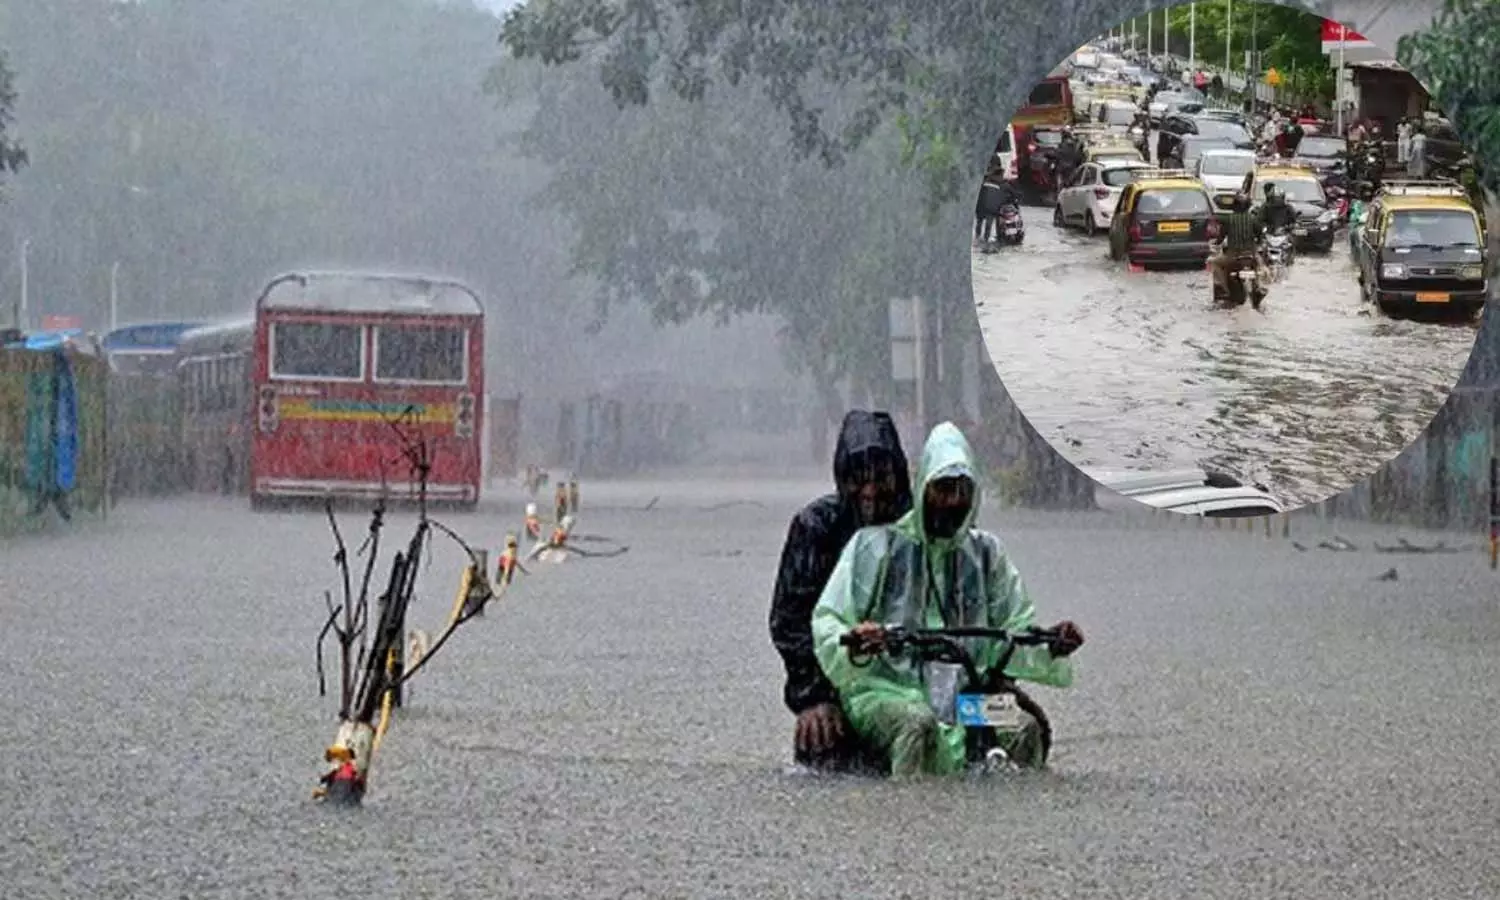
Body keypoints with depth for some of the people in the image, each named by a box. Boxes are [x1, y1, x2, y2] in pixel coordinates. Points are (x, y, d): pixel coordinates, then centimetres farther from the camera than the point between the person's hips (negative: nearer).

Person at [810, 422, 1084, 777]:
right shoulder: (876, 544, 7)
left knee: (1027, 722, -27)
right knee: (920, 723, -38)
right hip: (885, 687, -3)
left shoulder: (986, 552, 19)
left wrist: (1051, 649, -5)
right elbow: (826, 621, 3)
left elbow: (1015, 628, 19)